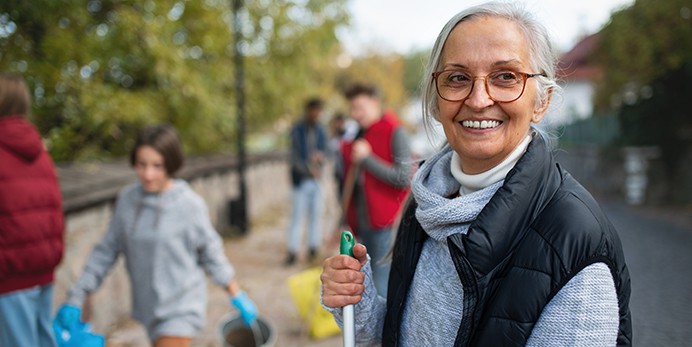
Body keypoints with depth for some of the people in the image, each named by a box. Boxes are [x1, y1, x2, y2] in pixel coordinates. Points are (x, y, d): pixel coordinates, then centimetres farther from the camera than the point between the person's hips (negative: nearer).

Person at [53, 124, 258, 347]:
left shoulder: (190, 204, -15)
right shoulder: (127, 199, -5)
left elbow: (211, 254, -4)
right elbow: (107, 251, 4)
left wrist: (238, 297, 3)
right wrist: (76, 297, 3)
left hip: (181, 307, -5)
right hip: (148, 306, 5)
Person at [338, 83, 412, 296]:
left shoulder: (394, 132, -7)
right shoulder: (357, 137, 15)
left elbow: (404, 177, -17)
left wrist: (367, 158, -16)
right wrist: (346, 222, 22)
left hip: (386, 225, -8)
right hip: (363, 225, 8)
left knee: (383, 289, -7)